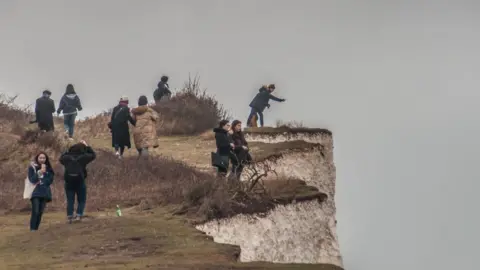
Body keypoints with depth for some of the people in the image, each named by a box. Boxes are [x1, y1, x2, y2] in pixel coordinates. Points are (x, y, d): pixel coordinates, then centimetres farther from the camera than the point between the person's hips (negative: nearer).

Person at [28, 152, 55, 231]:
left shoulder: (48, 168, 10)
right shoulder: (32, 167, 1)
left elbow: (50, 180, 2)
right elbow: (32, 179, -9)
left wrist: (45, 172, -11)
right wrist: (40, 172, -17)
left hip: (45, 193, 3)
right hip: (35, 192, -3)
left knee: (40, 212, -1)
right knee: (35, 211, -16)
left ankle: (36, 228, 5)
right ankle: (32, 229, -15)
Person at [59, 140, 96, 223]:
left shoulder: (67, 157, 1)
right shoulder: (83, 157, -6)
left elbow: (61, 158, 23)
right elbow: (93, 155, 9)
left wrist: (68, 151, 22)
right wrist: (87, 146, 17)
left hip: (69, 182, 2)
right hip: (80, 181, -2)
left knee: (70, 201, 9)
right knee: (82, 200, 8)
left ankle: (69, 216, 0)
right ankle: (79, 215, -7)